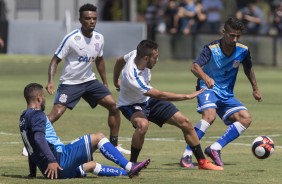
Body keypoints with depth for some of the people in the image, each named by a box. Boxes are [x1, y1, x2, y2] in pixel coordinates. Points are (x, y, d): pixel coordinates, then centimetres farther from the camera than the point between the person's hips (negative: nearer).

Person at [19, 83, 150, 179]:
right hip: (59, 160, -10)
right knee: (99, 137, -1)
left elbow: (33, 145, 24)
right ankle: (129, 167, 0)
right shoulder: (37, 115, -9)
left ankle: (127, 172, 35)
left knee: (91, 166, 29)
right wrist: (52, 160, -32)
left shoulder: (24, 118, 19)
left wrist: (32, 173, 27)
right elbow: (38, 138, -25)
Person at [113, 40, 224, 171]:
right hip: (131, 105, -7)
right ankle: (132, 164, -21)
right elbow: (160, 96, -32)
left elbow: (120, 61, 7)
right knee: (143, 124, -41)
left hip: (148, 100, 7)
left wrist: (116, 82, 24)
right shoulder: (132, 78, -39)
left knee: (185, 123, -3)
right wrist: (188, 96, -27)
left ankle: (202, 162, 11)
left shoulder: (136, 54, -17)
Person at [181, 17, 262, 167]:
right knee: (210, 115, -34)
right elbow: (195, 67, -38)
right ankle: (187, 155, -29)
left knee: (246, 118, -14)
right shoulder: (211, 49, -21)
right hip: (208, 88, -6)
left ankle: (215, 149, -13)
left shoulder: (243, 50, -6)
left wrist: (255, 89, 23)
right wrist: (205, 77, -58)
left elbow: (248, 68, 17)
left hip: (226, 94, 6)